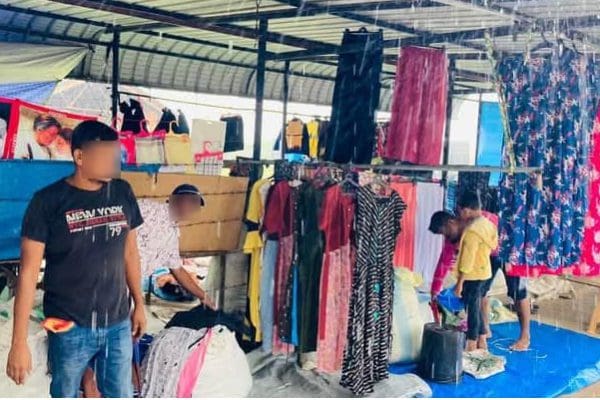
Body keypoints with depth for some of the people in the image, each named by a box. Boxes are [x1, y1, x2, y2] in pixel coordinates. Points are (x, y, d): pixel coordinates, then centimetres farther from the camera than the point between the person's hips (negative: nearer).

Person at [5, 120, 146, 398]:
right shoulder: (48, 201, -12)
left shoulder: (123, 193, 0)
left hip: (118, 324, 4)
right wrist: (19, 341, -14)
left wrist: (138, 304, 16)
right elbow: (29, 271, -12)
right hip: (70, 329, -3)